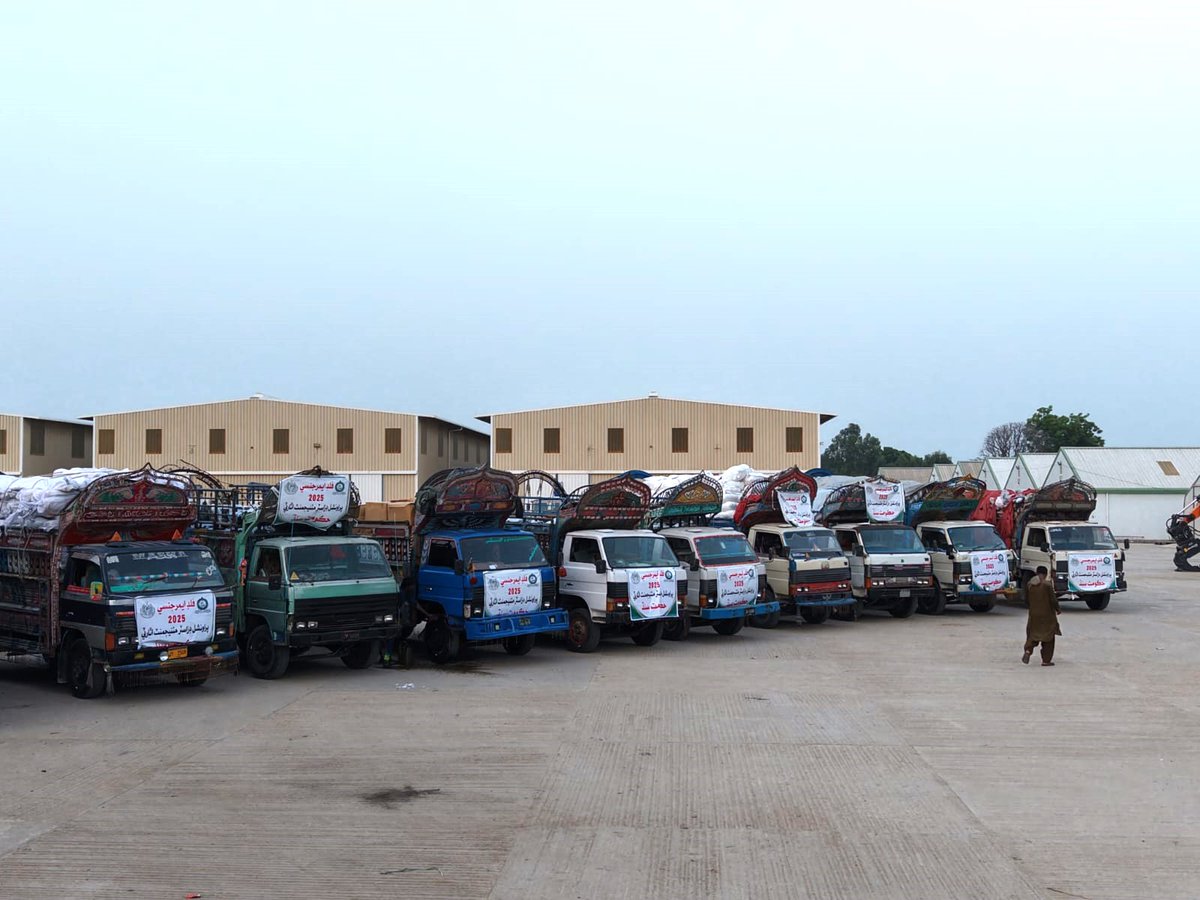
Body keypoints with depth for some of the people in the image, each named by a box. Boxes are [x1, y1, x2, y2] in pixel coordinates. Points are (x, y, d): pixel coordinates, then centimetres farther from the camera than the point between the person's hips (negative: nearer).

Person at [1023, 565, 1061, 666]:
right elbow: (1053, 600, -13)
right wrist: (1058, 609, 5)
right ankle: (1046, 660, 8)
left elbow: (1026, 600, 8)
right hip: (1047, 614, -4)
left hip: (1033, 614, 4)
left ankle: (1028, 650, -11)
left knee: (1032, 634, 16)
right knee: (1048, 636, 8)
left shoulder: (1029, 584, 1)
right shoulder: (1047, 584, -14)